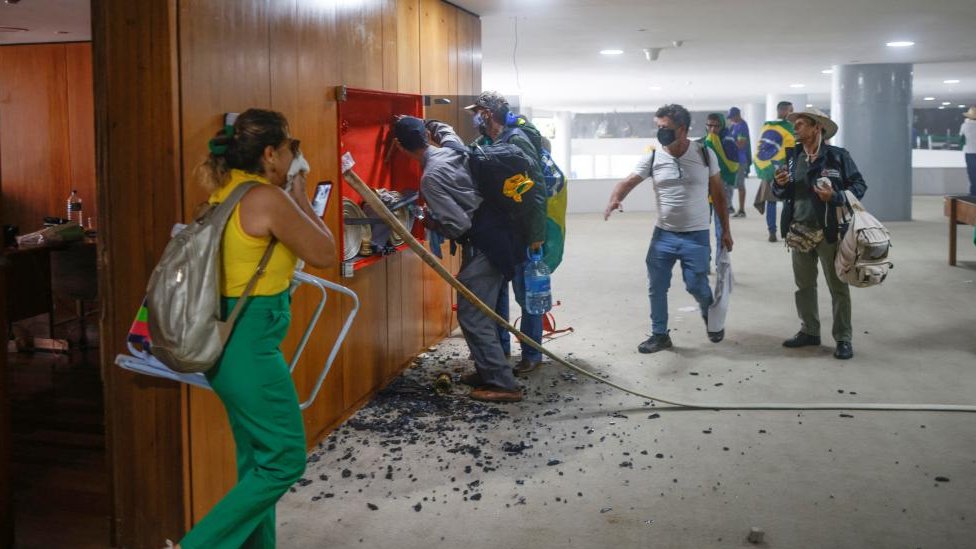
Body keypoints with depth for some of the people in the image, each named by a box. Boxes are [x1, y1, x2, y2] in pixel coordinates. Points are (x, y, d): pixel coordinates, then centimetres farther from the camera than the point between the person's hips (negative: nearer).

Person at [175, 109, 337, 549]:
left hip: (227, 339, 10)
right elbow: (324, 255, -9)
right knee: (285, 461, 2)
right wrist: (300, 197, 0)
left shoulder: (224, 190, 6)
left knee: (257, 458, 19)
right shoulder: (269, 199, -18)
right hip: (251, 344, -10)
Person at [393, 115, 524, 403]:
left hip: (482, 246, -9)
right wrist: (418, 123, 32)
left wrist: (431, 224, -3)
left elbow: (459, 225, -20)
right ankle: (489, 371, 26)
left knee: (472, 316, -4)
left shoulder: (431, 177, -18)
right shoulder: (453, 147, 6)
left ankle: (502, 384, -4)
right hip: (497, 236, 9)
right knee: (481, 311, 18)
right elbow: (443, 128, 33)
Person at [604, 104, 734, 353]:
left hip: (696, 235, -2)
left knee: (696, 285, 0)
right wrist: (615, 198, -38)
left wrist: (725, 230, 4)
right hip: (663, 234, 2)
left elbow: (718, 194, 3)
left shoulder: (705, 154, -5)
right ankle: (659, 334, 21)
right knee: (656, 287, 5)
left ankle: (710, 316, 33)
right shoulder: (652, 158, -4)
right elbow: (628, 182, -14)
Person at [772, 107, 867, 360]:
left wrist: (836, 196, -21)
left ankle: (843, 338, 11)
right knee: (804, 285, 14)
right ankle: (809, 331, 28)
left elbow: (859, 185, -5)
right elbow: (780, 194, 13)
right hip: (799, 232, 5)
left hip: (828, 232, -5)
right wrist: (780, 184, -9)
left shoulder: (838, 156, -7)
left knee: (838, 286, 3)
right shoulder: (792, 156, 6)